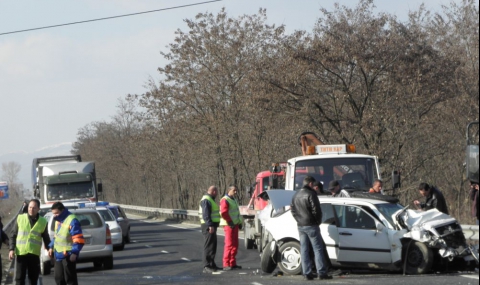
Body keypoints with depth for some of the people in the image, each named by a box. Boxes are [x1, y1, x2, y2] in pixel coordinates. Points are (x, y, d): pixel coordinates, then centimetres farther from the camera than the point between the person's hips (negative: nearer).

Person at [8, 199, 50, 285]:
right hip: (21, 253, -1)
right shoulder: (20, 218, 1)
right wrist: (11, 249, -6)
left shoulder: (43, 222, 4)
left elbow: (46, 239, 12)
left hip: (34, 254, 1)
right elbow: (13, 235, 5)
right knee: (20, 278, -4)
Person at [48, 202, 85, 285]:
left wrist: (74, 253, -26)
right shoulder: (58, 220, 13)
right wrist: (51, 247, 18)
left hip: (68, 256, -9)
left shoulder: (72, 221, -16)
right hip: (58, 255, 9)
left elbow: (78, 239, -20)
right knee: (59, 278, 14)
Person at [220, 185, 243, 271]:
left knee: (235, 245, 10)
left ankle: (233, 264, 16)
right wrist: (230, 222, -20)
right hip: (229, 225, -10)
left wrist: (240, 222, 17)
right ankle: (226, 265, -12)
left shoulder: (234, 200, 22)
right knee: (229, 244, -12)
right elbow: (223, 213, -20)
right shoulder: (225, 200, -10)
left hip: (234, 224, 10)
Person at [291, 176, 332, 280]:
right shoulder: (310, 194, -13)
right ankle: (322, 273, -7)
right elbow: (316, 210, -16)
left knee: (304, 250, 7)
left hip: (300, 226, 7)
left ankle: (307, 273, 5)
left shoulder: (296, 195, 12)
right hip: (311, 225, -7)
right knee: (318, 248, -3)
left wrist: (299, 220, 15)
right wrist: (318, 221, -1)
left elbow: (293, 210, 16)